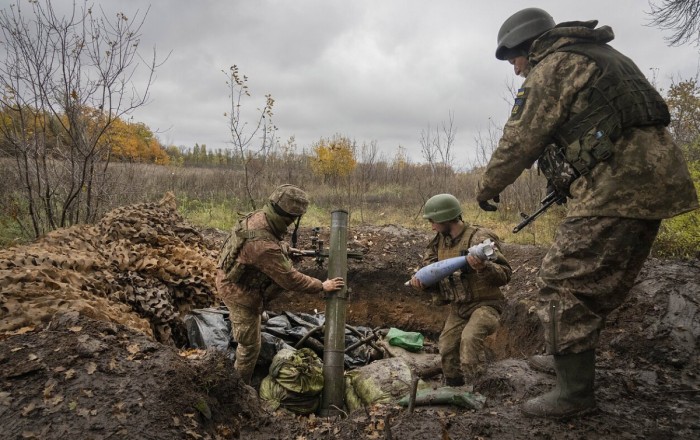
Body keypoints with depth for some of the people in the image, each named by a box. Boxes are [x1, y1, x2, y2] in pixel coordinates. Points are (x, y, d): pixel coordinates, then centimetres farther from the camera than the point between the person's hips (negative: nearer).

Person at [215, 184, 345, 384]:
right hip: (241, 294, -8)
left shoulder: (257, 216, -12)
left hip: (229, 279, 8)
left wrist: (285, 250, 16)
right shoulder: (264, 246, -39)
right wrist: (322, 286, -16)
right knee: (250, 345, 11)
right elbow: (290, 279, -28)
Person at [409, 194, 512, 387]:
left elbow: (505, 274, -22)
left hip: (484, 304, -7)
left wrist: (483, 267, -43)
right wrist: (419, 279, -12)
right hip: (458, 308, 7)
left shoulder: (480, 238, -18)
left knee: (469, 337, -31)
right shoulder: (440, 241, 3)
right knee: (446, 349, 4)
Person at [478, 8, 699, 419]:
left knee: (562, 283, -7)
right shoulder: (599, 56, 25)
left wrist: (488, 188, 9)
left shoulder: (552, 66, -4)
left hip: (617, 187, -10)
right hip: (650, 181, 10)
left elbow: (520, 141, -5)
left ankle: (575, 392, -1)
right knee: (601, 284, 18)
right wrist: (572, 179, 26)